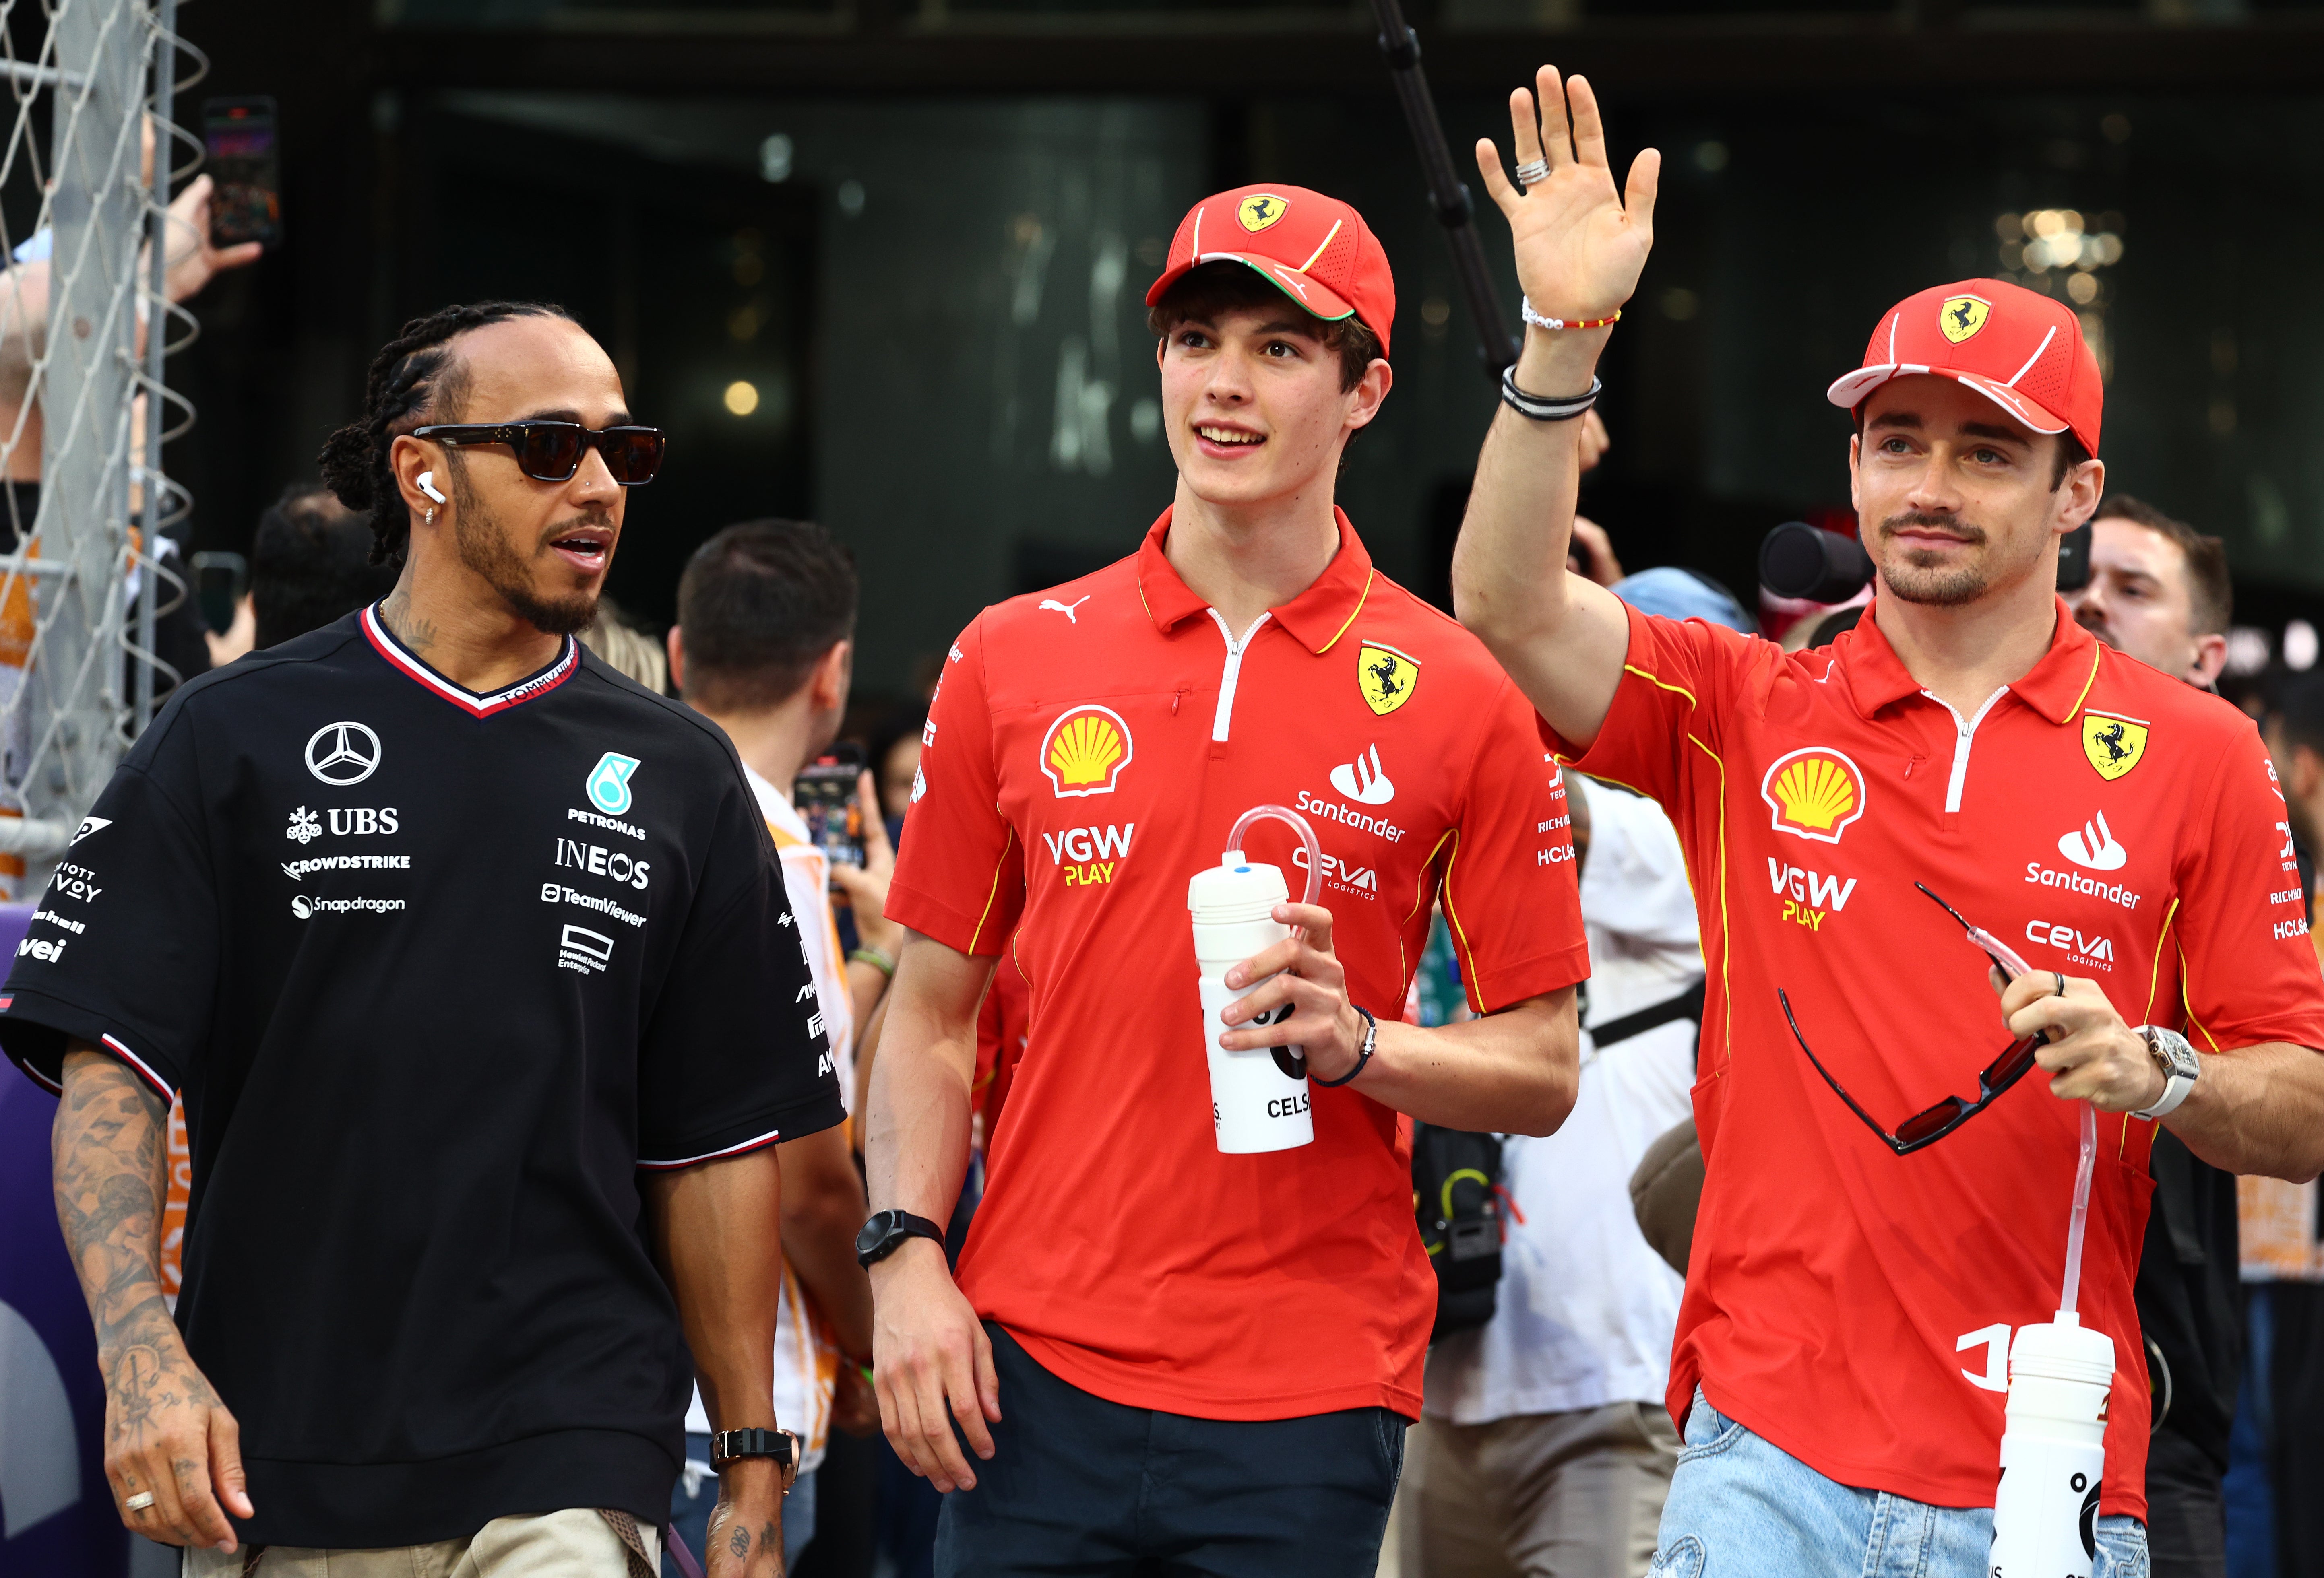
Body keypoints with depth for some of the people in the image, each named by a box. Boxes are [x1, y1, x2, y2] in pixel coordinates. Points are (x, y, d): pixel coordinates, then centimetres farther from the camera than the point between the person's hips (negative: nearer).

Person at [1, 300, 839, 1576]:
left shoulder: (680, 781, 10)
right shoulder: (233, 739, 4)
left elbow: (720, 1146, 11)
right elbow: (108, 1065, -3)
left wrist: (751, 1468, 8)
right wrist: (141, 1353, -17)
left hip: (568, 1465, 0)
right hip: (267, 1462, 0)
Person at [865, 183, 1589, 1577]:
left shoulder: (1457, 697, 1)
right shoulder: (1014, 661, 7)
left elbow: (1543, 1075, 3)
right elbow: (934, 1012, 11)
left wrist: (1356, 1045, -15)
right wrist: (907, 1258, -1)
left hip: (1311, 1399, -1)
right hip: (1036, 1367, 2)